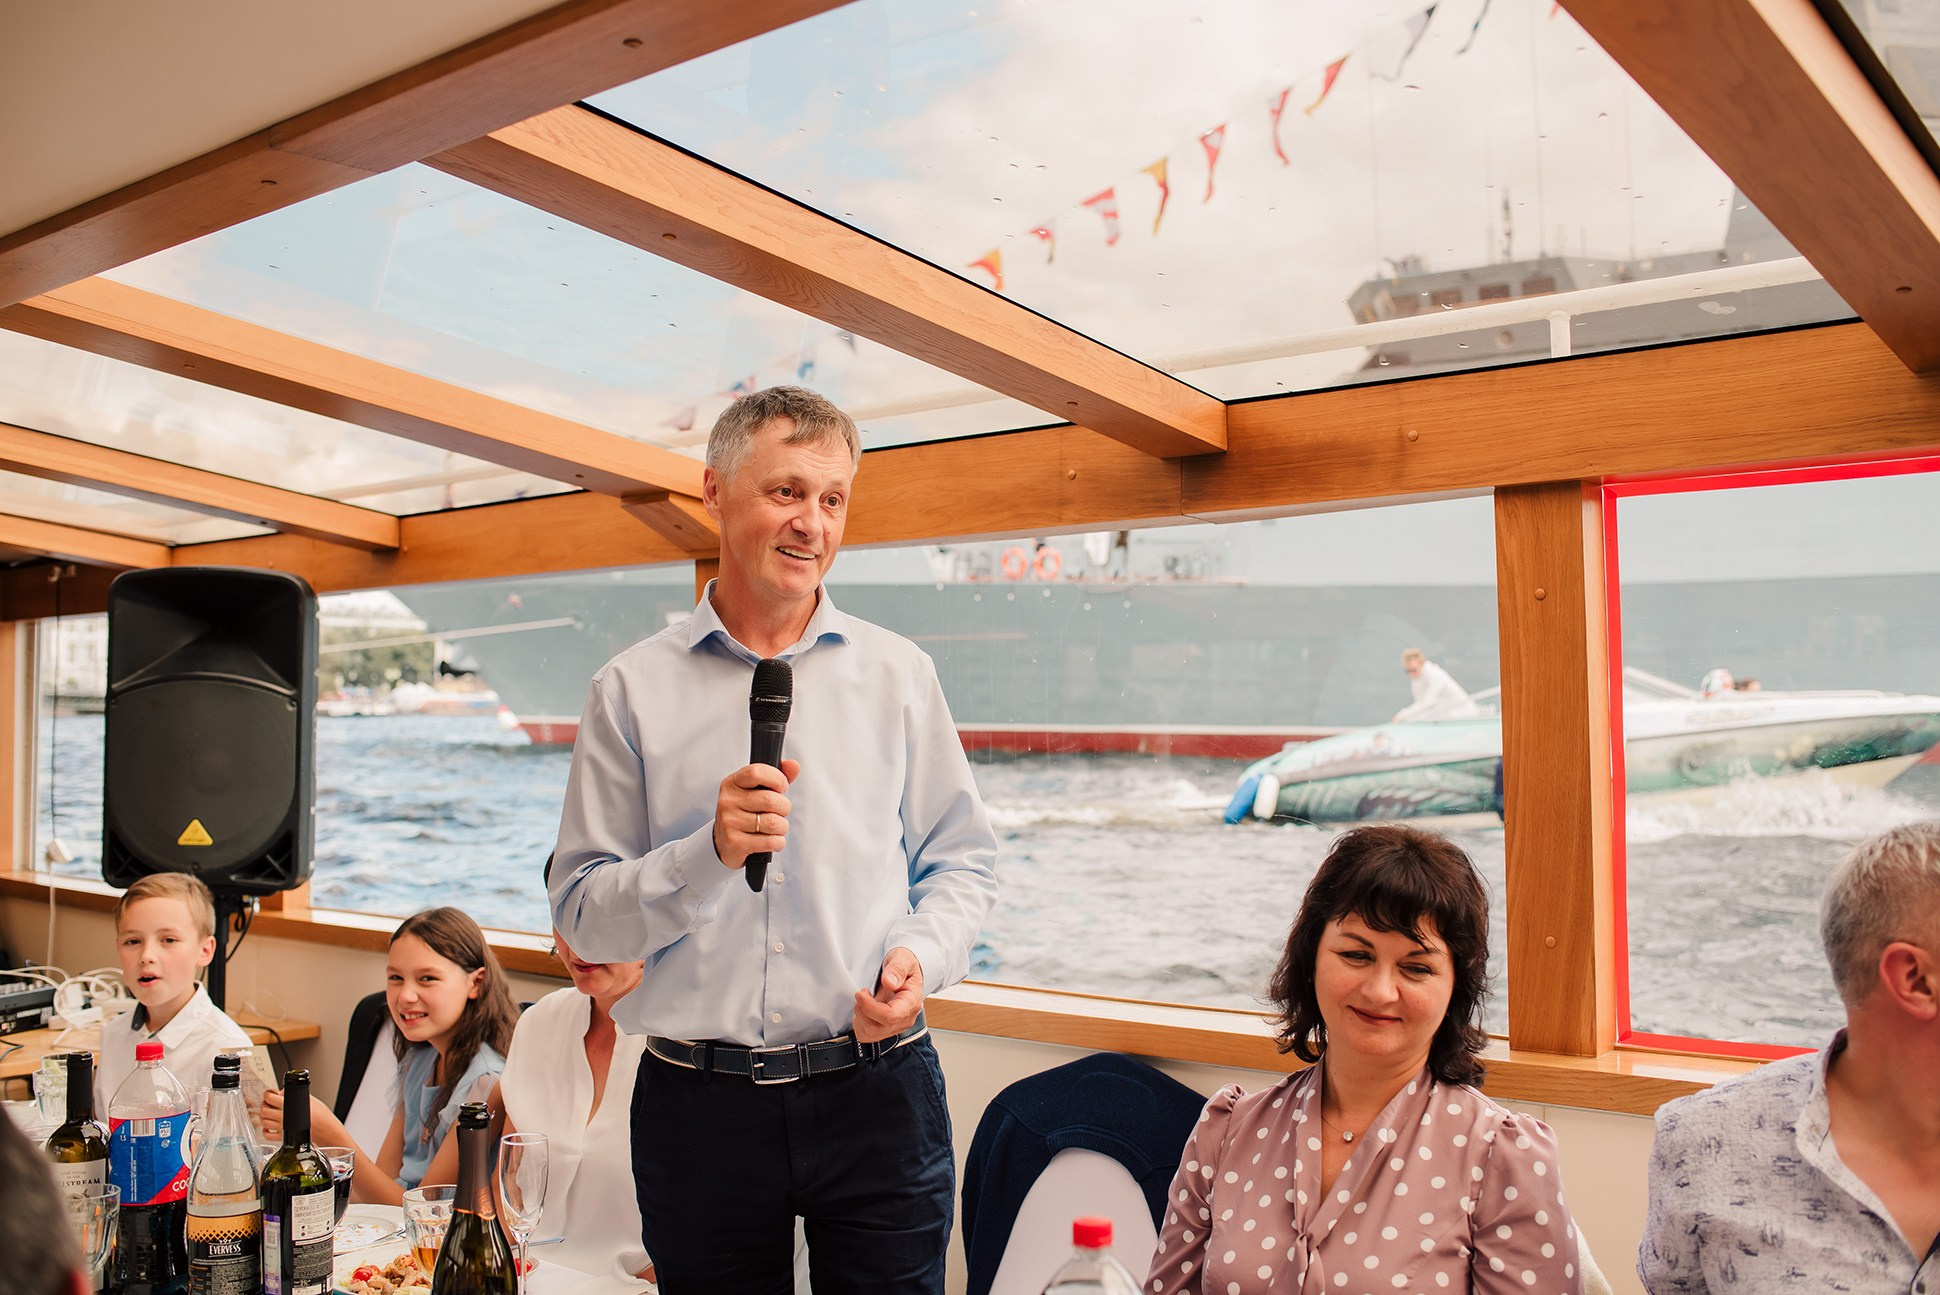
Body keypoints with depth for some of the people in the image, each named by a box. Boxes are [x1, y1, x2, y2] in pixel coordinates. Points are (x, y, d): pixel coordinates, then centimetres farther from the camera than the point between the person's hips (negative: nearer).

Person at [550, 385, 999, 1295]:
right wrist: (710, 851, -17)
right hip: (698, 1107, 0)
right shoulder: (632, 692, 1)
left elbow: (961, 859, 9)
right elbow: (583, 916, -2)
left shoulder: (898, 675, 6)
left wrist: (922, 956, -10)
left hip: (875, 1093, 1)